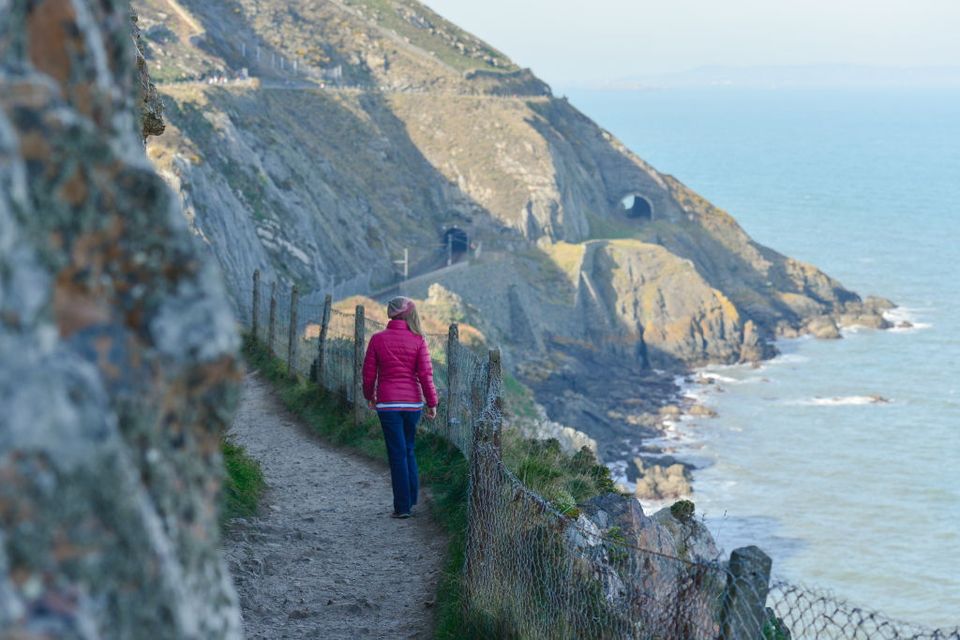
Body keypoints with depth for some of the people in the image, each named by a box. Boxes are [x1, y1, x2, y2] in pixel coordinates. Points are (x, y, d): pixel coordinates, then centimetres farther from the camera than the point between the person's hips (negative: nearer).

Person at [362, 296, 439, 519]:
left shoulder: (378, 339, -5)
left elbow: (369, 373, 0)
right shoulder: (418, 340, -3)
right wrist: (432, 403, 2)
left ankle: (402, 506, 3)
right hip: (413, 402, 2)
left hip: (388, 403, -2)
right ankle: (412, 498, 20)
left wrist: (370, 396, 17)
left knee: (397, 453, 2)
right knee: (409, 450, 19)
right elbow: (425, 373, -5)